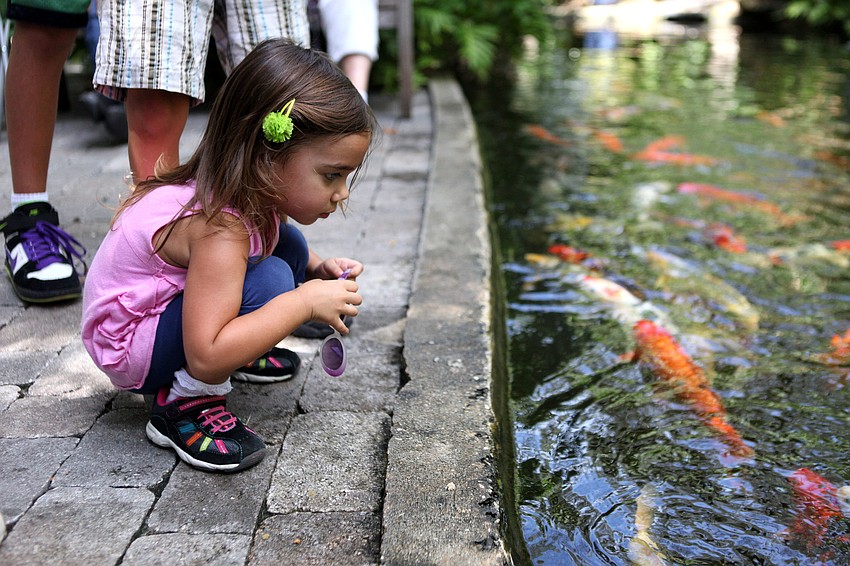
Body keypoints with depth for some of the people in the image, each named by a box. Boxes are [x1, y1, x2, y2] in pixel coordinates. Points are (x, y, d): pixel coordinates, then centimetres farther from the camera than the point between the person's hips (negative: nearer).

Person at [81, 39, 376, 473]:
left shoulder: (249, 194, -9)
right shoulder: (219, 227, -35)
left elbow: (267, 240, 16)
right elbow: (206, 356, -40)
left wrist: (319, 268, -4)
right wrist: (303, 302, -34)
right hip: (127, 348, -9)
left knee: (289, 246, 0)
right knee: (270, 281, -30)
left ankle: (246, 351, 13)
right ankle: (186, 403, -17)